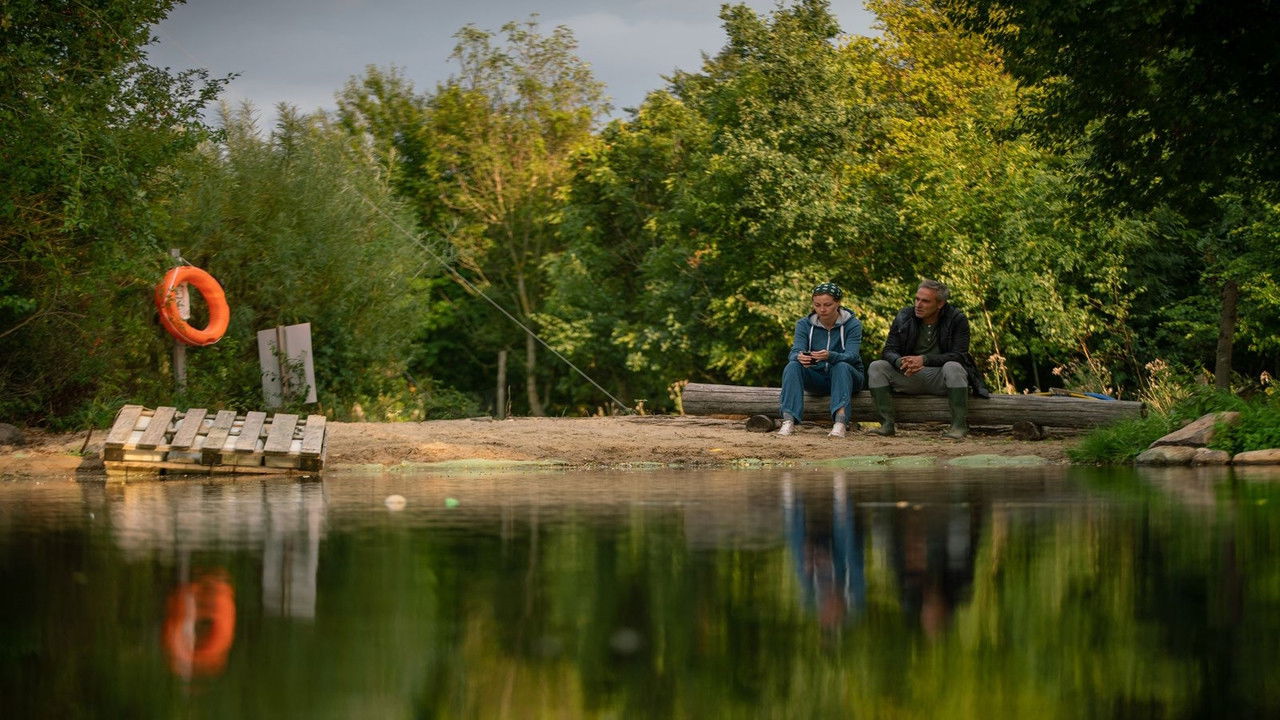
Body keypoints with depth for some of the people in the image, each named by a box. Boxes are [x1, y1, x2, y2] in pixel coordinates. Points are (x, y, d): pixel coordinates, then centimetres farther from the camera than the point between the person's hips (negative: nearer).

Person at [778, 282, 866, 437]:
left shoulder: (852, 324, -10)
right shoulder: (804, 324, -1)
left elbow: (851, 356, -24)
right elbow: (795, 352, -15)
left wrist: (830, 356, -47)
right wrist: (799, 357, -41)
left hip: (846, 377, -2)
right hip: (817, 377, 2)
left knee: (841, 366, -36)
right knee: (792, 365, -26)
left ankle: (840, 421, -53)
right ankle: (789, 420, -40)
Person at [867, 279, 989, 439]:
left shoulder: (957, 320, -9)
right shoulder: (904, 317, 0)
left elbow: (959, 356, -18)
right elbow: (889, 351, -3)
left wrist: (924, 359, -31)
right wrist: (901, 363, -29)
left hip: (940, 378, -3)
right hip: (911, 377, 3)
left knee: (953, 368, -36)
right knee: (876, 367, -17)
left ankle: (959, 426, -29)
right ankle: (887, 425, -22)